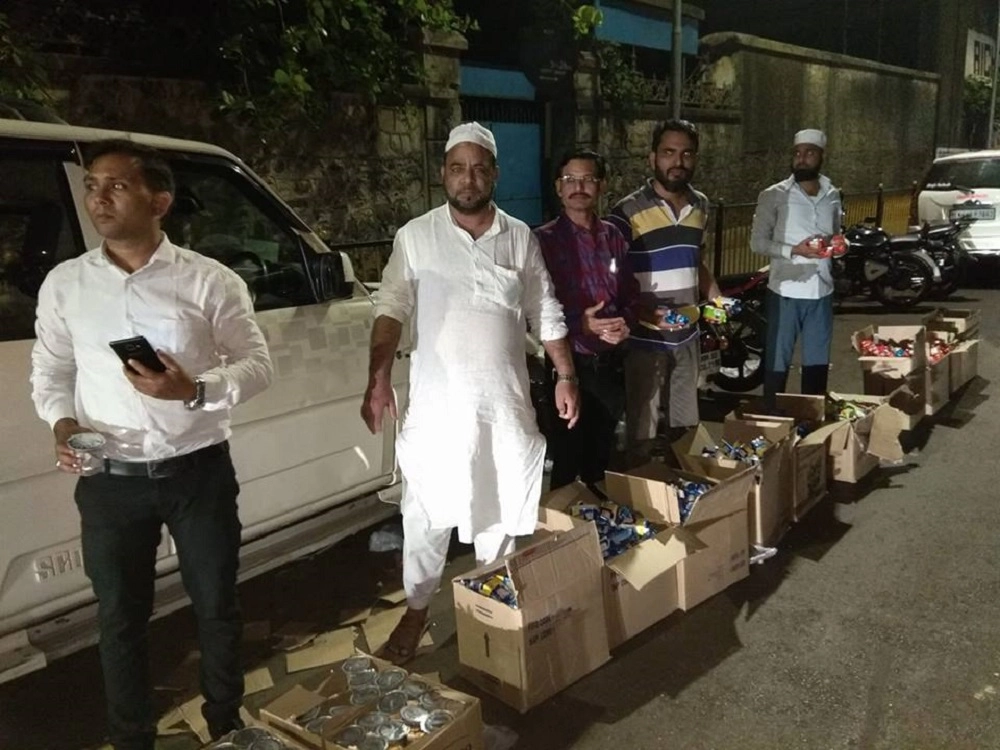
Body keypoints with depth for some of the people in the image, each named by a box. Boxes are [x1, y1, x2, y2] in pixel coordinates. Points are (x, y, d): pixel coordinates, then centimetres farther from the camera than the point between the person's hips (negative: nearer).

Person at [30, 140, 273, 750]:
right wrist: (62, 421, -11)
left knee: (217, 607, 13)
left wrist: (194, 390, -22)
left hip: (198, 471, -1)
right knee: (121, 617, 14)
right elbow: (49, 371, 10)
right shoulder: (64, 284, 2)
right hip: (109, 480, 2)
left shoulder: (210, 281, -6)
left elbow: (258, 365, -5)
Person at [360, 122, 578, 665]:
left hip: (505, 402, 3)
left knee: (501, 506, 15)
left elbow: (546, 315, 8)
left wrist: (566, 377, 4)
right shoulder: (415, 237, -2)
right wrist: (378, 380, -15)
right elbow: (391, 311, -5)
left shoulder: (519, 238, 4)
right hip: (437, 402, -2)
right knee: (427, 513, 4)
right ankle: (416, 610, 23)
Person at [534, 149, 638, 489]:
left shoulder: (613, 236, 8)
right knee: (566, 463, 3)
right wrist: (582, 324, -23)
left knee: (601, 459, 18)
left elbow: (630, 295, 12)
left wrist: (625, 323, -10)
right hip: (570, 364, -4)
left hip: (611, 363, 5)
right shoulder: (543, 240, -6)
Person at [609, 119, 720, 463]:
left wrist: (715, 298, 7)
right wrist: (646, 312, -25)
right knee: (642, 432, 2)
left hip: (687, 334, 6)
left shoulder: (700, 206, 8)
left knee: (686, 427, 17)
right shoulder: (628, 211, -12)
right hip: (646, 337, -6)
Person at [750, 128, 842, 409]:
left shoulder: (832, 196, 10)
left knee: (817, 361, 13)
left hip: (821, 290, 5)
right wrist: (794, 250, -20)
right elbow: (758, 241, -7)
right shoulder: (773, 195, -5)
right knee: (778, 362, 2)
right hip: (786, 291, -4)